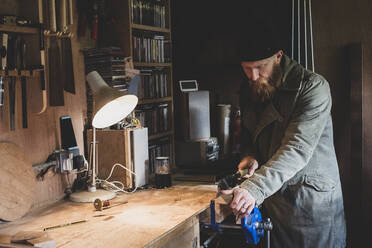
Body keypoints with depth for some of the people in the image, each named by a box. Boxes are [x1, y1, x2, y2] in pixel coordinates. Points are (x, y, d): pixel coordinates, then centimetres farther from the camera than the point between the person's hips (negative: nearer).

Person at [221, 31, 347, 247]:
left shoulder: (313, 86, -16)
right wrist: (249, 155, -5)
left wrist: (256, 187, -37)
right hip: (270, 200, 5)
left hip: (314, 203, -5)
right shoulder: (249, 90, 5)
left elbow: (298, 148, -27)